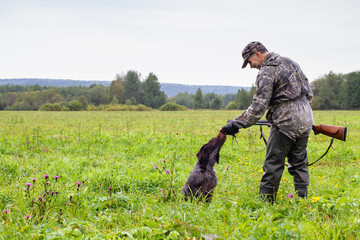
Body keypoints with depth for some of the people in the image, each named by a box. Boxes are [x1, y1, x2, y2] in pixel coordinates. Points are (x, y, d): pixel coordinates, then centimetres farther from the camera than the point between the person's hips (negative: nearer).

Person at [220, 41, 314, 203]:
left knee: (273, 165, 0)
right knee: (299, 163, 14)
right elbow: (309, 94, 19)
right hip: (305, 121, 8)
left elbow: (258, 107, -18)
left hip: (286, 124, -8)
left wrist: (236, 124, -16)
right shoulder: (290, 63, 15)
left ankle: (265, 202, 3)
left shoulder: (267, 72, -11)